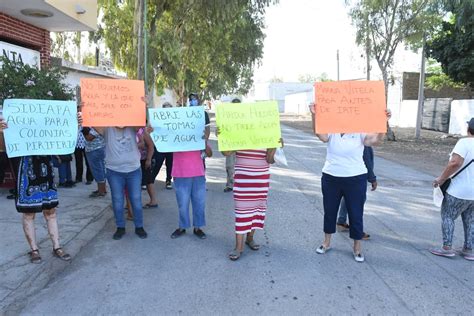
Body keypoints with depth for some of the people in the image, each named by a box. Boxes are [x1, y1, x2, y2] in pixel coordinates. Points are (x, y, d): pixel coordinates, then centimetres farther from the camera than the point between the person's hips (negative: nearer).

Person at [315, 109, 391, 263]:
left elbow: (376, 140, -21)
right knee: (329, 211, 14)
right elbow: (320, 134, -24)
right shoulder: (331, 132, -3)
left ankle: (357, 246, 25)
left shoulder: (360, 133, -5)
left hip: (356, 180, -1)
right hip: (330, 179, 2)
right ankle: (326, 242, 33)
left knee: (356, 213, 8)